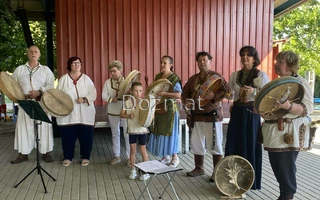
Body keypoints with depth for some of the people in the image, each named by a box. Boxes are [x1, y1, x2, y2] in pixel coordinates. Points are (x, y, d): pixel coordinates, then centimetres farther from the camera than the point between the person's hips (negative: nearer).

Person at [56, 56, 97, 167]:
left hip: (84, 114, 0)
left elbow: (93, 93, -2)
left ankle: (85, 157, 18)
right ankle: (68, 157, 20)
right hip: (68, 114, 0)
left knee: (85, 136, 2)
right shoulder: (63, 79, 7)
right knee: (67, 136, 4)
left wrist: (85, 99, -18)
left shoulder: (86, 79, 5)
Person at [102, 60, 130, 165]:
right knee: (115, 134, 13)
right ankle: (117, 156, 26)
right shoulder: (107, 82, 2)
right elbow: (104, 96, -3)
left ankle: (129, 156, 13)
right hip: (112, 112, 3)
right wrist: (112, 99, -21)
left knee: (127, 134, 1)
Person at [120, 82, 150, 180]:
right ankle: (133, 170, 24)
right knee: (132, 150, 10)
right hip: (132, 129, 2)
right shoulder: (127, 102, -3)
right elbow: (121, 114, -1)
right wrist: (129, 116, -17)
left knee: (143, 150, 5)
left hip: (142, 129, -1)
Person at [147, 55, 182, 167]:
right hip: (159, 108, 7)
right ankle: (165, 157, 25)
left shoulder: (174, 78, -13)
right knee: (160, 132, 11)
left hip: (169, 109, -7)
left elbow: (178, 95, -21)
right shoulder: (158, 76, 9)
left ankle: (175, 157, 16)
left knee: (169, 133, 0)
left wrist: (164, 93, -27)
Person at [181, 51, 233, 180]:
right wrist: (186, 102, -5)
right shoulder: (192, 79, 12)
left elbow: (228, 93, -12)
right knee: (196, 144, 13)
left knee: (214, 146, 1)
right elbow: (185, 92, 16)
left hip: (212, 116, -5)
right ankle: (199, 168, 28)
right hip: (196, 116, 6)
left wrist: (214, 95, -27)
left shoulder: (216, 76, -4)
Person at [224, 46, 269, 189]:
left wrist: (254, 90, -25)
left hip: (252, 112, -4)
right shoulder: (235, 75, 10)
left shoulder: (261, 75, -4)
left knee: (250, 144, 1)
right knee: (234, 144, 6)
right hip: (237, 112, 5)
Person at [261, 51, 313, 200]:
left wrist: (288, 106, -35)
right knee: (276, 165, 13)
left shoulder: (300, 82, -10)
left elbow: (308, 108, -20)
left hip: (289, 133, -8)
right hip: (275, 131, 8)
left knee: (286, 167, -2)